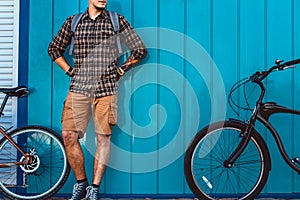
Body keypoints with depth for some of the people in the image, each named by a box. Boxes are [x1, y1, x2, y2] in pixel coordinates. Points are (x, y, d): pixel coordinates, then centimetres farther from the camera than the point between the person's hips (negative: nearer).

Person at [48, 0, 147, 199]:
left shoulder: (117, 21, 6)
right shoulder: (73, 21, 10)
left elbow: (140, 49, 9)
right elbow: (54, 48, 22)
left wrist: (120, 70, 6)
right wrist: (70, 71, 12)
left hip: (106, 88, -1)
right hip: (79, 86, 2)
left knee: (103, 138, -1)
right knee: (68, 135, -5)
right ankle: (81, 183, 13)